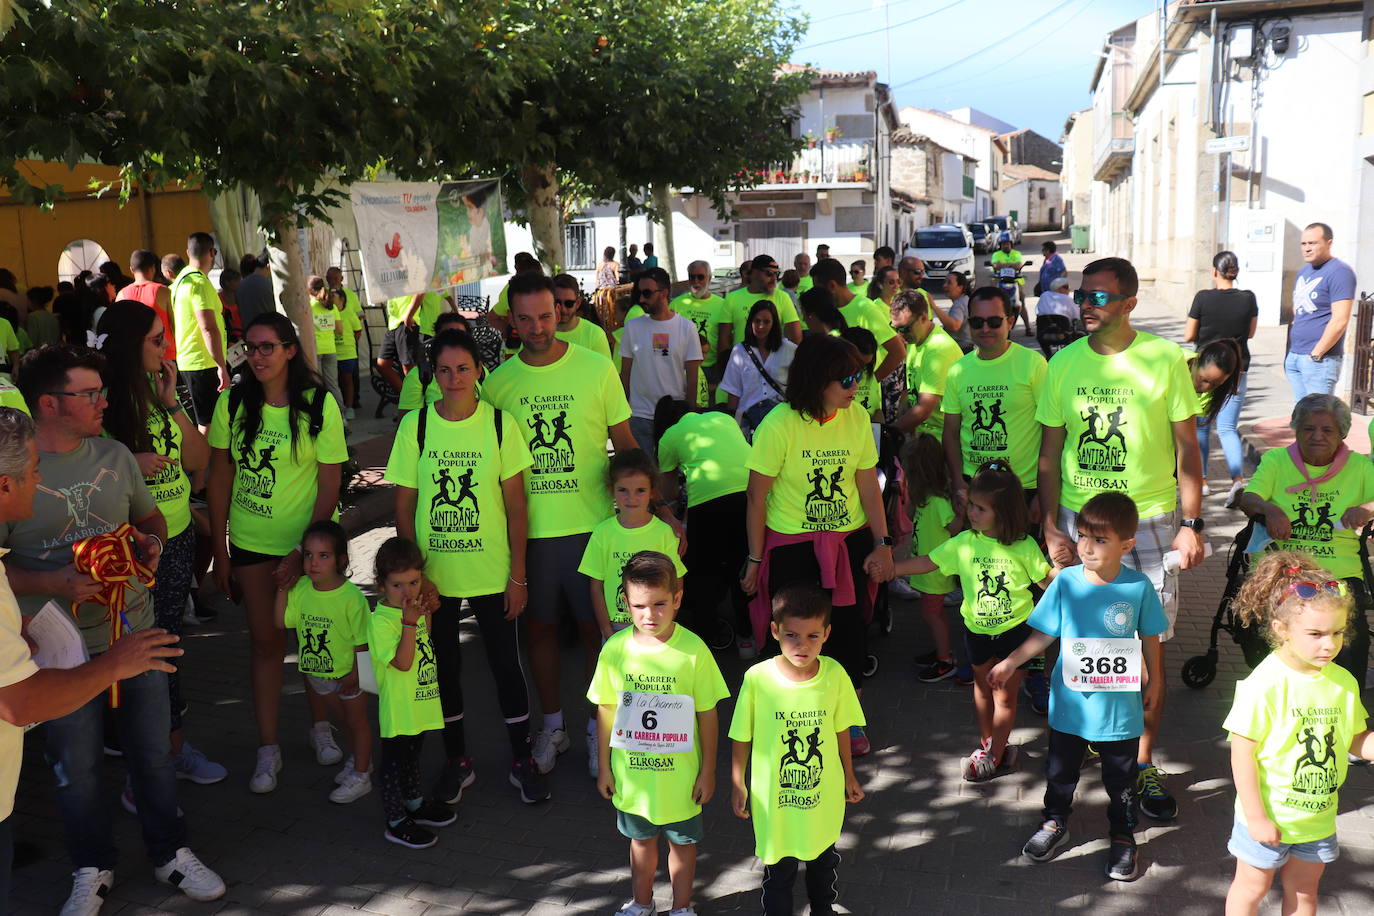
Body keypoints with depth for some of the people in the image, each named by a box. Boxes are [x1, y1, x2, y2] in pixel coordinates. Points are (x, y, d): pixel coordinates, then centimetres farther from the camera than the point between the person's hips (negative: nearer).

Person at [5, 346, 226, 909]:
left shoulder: (115, 456, 3)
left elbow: (149, 516, 17)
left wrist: (154, 541, -5)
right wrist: (53, 583, -22)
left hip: (136, 631, 4)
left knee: (153, 750, 14)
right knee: (77, 764, 11)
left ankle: (170, 853, 33)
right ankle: (92, 870, 33)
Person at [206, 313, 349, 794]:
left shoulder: (319, 405, -11)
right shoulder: (232, 402, -5)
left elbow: (329, 486, -10)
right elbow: (219, 478, 1)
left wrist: (302, 551, -14)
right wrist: (220, 551, 0)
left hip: (308, 540, -1)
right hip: (250, 542, 2)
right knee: (266, 641, 8)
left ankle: (320, 726, 33)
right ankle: (268, 748, 20)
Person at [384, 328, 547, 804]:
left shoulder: (500, 423, -6)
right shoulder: (415, 425, -4)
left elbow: (516, 506, -3)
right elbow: (404, 506, 0)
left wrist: (518, 575, -4)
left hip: (493, 573, -1)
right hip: (433, 575, 1)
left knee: (506, 665, 8)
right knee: (444, 667, 14)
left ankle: (521, 760, 27)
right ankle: (457, 760, 33)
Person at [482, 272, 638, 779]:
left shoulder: (596, 368, -4)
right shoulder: (499, 382, 0)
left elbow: (625, 443, 2)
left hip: (591, 524, -2)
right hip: (528, 528, 2)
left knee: (595, 625, 7)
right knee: (540, 626, 13)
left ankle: (599, 724, 26)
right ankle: (552, 724, 32)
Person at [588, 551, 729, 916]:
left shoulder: (693, 650, -18)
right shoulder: (615, 649, -12)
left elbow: (707, 716, -10)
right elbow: (605, 711, -1)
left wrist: (707, 771, -5)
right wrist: (604, 766, 4)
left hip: (680, 773, -2)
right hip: (631, 772, 2)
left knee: (682, 841, 18)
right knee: (641, 838, 23)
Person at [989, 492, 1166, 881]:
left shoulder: (1139, 587, -14)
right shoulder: (1066, 582, -13)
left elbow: (1150, 638, 2)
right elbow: (1043, 634, -1)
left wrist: (1153, 681, 10)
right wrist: (1010, 663, -3)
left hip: (1120, 707, -1)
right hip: (1070, 703, 1)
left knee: (1120, 778, 16)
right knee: (1061, 770, 19)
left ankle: (1122, 835, 39)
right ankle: (1055, 823, 42)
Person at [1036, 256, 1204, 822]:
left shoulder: (1165, 360, -5)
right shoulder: (1064, 363, 1)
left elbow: (1187, 449, 0)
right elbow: (1049, 452, 5)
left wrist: (1191, 525, -4)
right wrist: (1051, 525, 0)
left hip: (1149, 521, -2)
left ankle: (1144, 764, 16)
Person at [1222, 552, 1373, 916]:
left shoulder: (1344, 682, -6)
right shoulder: (1265, 685, -25)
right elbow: (1242, 753, -21)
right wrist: (1256, 817, -19)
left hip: (1319, 815, 6)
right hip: (1268, 817, -5)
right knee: (1251, 886, 14)